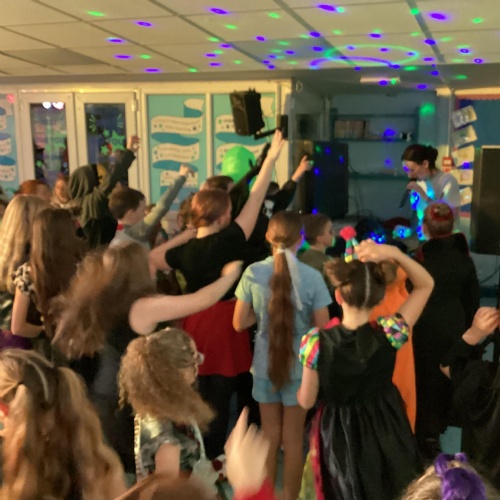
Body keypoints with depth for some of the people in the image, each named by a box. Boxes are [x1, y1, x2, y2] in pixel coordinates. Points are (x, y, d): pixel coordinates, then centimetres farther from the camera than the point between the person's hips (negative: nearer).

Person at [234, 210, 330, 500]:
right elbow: (322, 328, -10)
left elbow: (240, 323, -3)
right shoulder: (312, 277, -15)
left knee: (270, 437, 19)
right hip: (299, 367, -2)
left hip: (265, 366, 2)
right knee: (293, 438, 14)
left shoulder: (253, 273, -10)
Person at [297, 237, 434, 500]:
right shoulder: (388, 334, -25)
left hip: (338, 434, 0)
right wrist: (393, 253, -27)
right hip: (385, 433, 1)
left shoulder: (317, 342, -27)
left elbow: (306, 401, -13)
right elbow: (426, 284, -13)